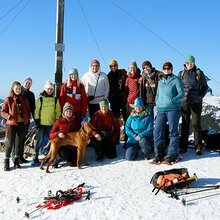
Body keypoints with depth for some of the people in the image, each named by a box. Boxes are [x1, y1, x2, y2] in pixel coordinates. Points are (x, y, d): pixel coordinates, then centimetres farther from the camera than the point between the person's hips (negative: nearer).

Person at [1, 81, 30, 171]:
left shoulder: (24, 99, 9)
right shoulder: (8, 100, -1)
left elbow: (28, 110, 17)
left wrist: (27, 118, 0)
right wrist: (9, 117, -13)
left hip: (22, 123, 4)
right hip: (13, 123, -4)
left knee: (19, 142, 11)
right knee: (10, 143, -7)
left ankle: (16, 161, 22)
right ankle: (6, 162, 5)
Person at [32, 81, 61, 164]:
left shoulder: (55, 100, 8)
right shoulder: (40, 99, 4)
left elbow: (58, 112, 12)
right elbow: (36, 111, 5)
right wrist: (37, 121, -1)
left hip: (52, 124, 2)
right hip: (42, 123, -2)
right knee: (40, 140, -4)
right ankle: (35, 156, 5)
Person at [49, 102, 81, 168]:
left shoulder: (77, 121, 6)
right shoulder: (59, 121, 1)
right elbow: (51, 135, 1)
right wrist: (58, 133, -21)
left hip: (73, 146, 2)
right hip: (62, 145, -2)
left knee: (72, 164, -11)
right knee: (63, 154, -34)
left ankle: (69, 158, 26)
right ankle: (57, 160, 1)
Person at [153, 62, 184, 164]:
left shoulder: (176, 79, 3)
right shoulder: (160, 81, 19)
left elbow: (182, 93, -5)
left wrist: (172, 100, -18)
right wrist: (157, 102, 11)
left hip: (173, 109, -5)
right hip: (161, 110, 5)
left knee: (173, 131, -1)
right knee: (157, 132, -1)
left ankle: (172, 154, 8)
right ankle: (159, 154, 11)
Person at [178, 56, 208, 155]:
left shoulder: (199, 73, 4)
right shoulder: (181, 73, 9)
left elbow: (205, 87, 10)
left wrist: (201, 96, -3)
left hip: (196, 102, -2)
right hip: (184, 101, 2)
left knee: (196, 124, -2)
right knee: (185, 124, 5)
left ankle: (198, 147, 6)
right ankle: (183, 146, 11)